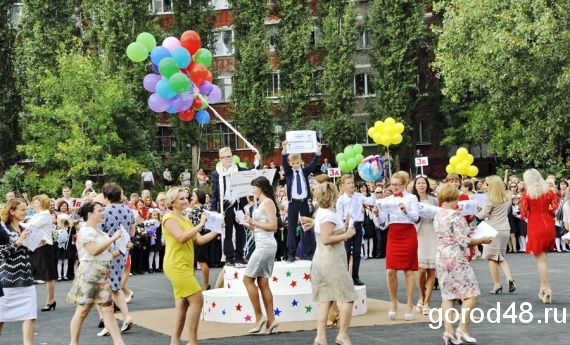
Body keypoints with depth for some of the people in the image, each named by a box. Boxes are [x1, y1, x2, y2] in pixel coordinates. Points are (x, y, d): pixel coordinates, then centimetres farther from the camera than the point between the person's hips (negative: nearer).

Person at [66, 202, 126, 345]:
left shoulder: (101, 233, 17)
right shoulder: (85, 231, -8)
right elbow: (94, 250, -22)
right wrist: (112, 238, -19)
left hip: (103, 275, 7)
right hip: (89, 274, -7)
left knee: (108, 309, 2)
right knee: (83, 310, -2)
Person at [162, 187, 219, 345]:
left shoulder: (186, 220, 19)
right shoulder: (169, 218, -8)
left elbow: (199, 240, 12)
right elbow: (181, 237, -23)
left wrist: (216, 231, 1)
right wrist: (200, 225, -22)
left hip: (185, 266, 9)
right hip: (176, 266, -9)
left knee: (182, 304, 6)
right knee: (197, 300, -12)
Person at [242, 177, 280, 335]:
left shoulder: (268, 202, -8)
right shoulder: (262, 203, 18)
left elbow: (273, 226, -18)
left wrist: (253, 222, -12)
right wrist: (249, 223, 5)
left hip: (265, 245, -9)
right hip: (263, 245, 9)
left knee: (248, 279, -5)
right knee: (263, 283, 5)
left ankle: (259, 316, -2)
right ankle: (270, 320, 4)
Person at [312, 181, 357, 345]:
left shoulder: (321, 213, 14)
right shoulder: (329, 215, -16)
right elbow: (326, 239, -24)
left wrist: (344, 225, 19)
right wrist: (346, 235, -17)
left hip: (322, 260, 10)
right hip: (332, 261, -10)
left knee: (326, 299, 7)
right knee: (348, 297, -2)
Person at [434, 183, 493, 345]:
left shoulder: (438, 215, 10)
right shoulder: (455, 215, -15)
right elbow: (463, 241, -17)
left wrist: (466, 230, 26)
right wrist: (482, 240, -5)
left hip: (441, 257, 8)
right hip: (456, 258, -8)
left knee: (448, 295, 9)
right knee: (471, 293, -1)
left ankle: (449, 331, 4)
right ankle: (462, 328, -7)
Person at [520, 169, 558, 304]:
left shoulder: (527, 193, -7)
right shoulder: (548, 192, 3)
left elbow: (523, 214, -8)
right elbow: (555, 209, -1)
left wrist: (524, 215, 13)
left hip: (535, 228, -4)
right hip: (549, 227, 4)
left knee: (540, 259, -1)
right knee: (542, 257, 17)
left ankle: (547, 290, -5)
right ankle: (543, 287, 17)